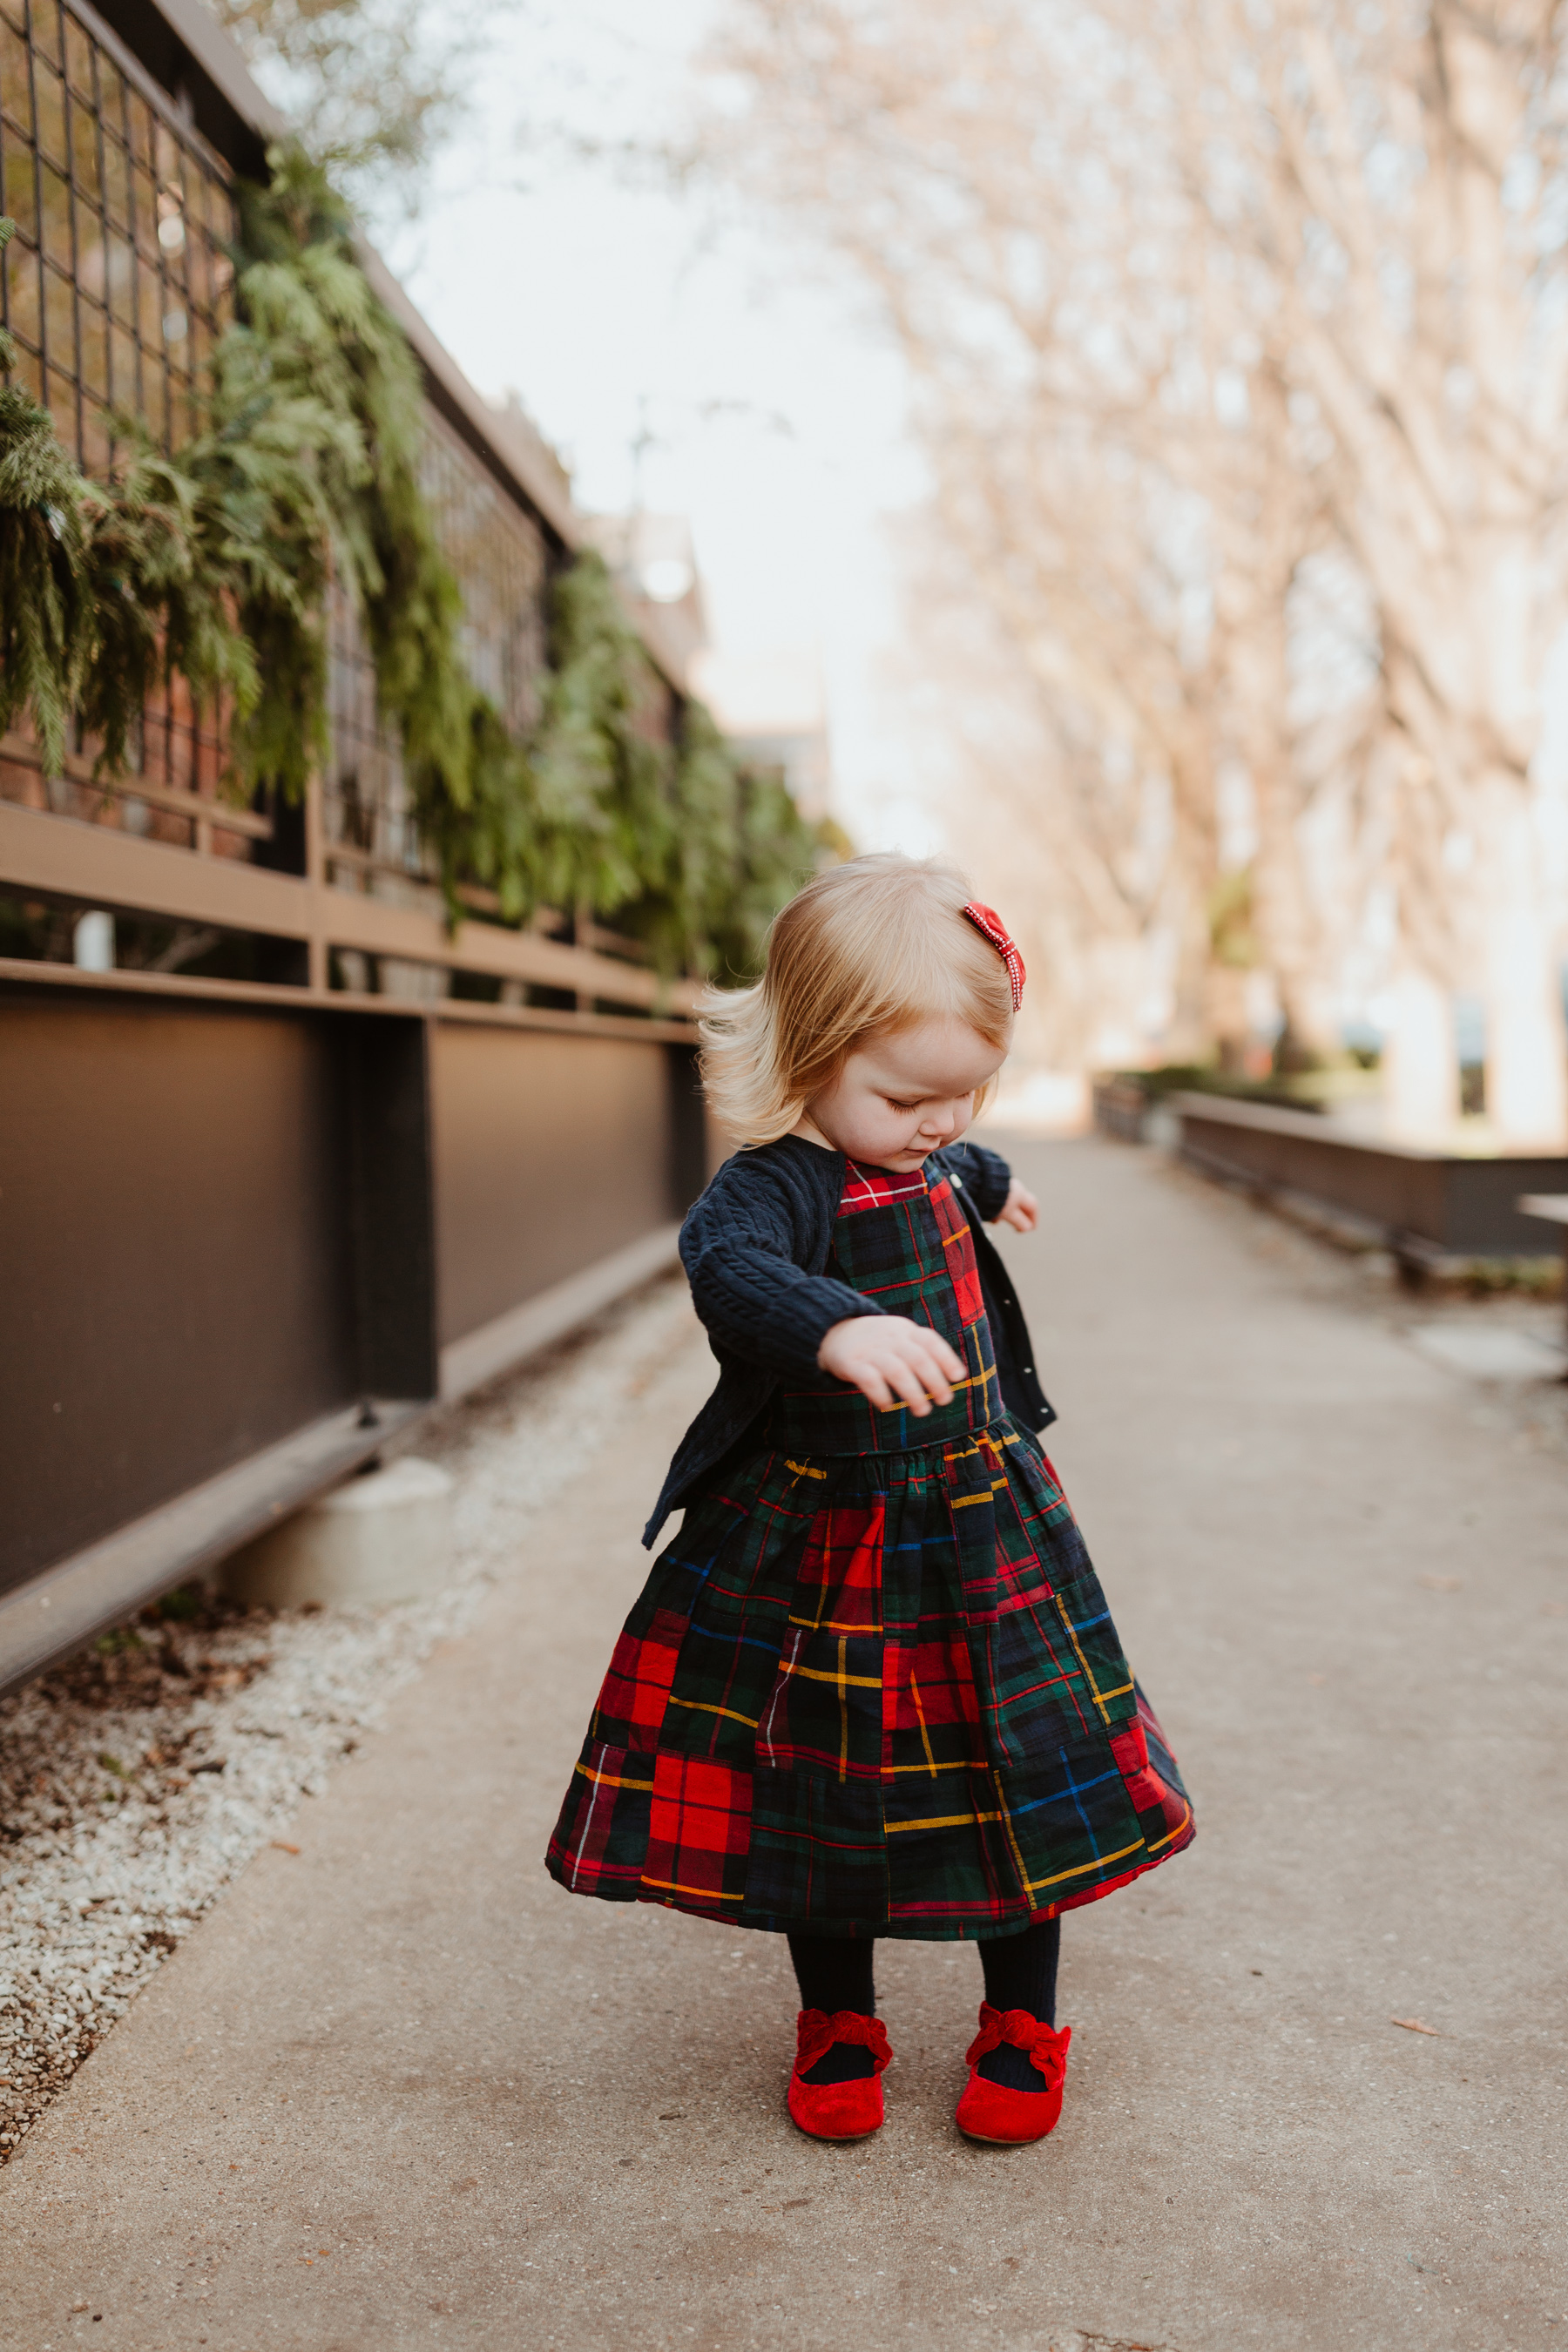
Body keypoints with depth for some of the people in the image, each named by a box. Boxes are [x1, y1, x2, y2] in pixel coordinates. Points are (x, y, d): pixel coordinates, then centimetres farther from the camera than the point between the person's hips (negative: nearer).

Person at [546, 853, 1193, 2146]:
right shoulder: (780, 1183, -22)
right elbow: (728, 1262, -46)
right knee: (825, 1785, 9)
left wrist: (990, 1183, 51)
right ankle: (838, 2026, 32)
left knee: (1025, 1766, 10)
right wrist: (837, 1328, -65)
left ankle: (1021, 2024, 30)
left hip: (984, 1534, 6)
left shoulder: (922, 1160, 3)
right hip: (817, 1553, -6)